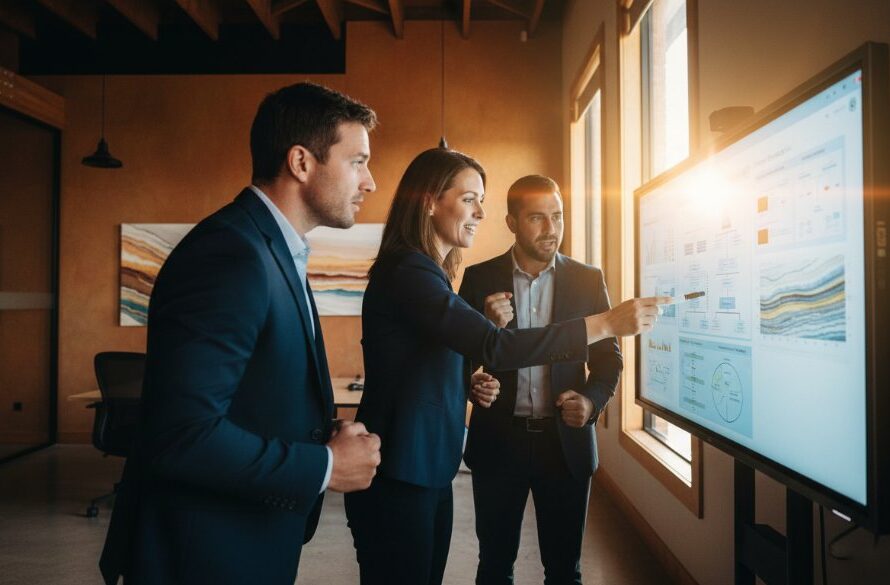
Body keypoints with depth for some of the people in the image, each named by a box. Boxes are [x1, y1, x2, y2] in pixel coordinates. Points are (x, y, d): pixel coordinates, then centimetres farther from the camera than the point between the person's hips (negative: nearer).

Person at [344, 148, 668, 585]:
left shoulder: (427, 272, 14)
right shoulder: (406, 271, -19)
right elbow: (495, 347, -27)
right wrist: (607, 323, -23)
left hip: (429, 469, 9)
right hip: (397, 476, -9)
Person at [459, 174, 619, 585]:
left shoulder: (587, 280, 2)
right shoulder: (479, 278, 0)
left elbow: (608, 356, 5)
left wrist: (592, 400, -14)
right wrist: (473, 386, -19)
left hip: (566, 440, 1)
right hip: (498, 440, 0)